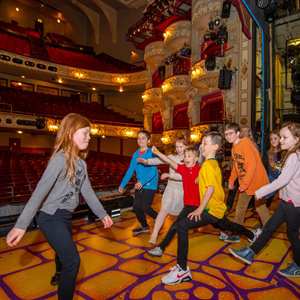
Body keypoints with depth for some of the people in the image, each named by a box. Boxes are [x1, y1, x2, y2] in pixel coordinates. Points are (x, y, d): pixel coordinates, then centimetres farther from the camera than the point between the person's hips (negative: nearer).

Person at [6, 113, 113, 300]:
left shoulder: (81, 163, 5)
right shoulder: (60, 159, -20)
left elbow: (87, 191, 8)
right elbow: (40, 191, -25)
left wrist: (102, 214, 9)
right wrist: (21, 225, -29)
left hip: (66, 217, 9)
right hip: (52, 218, -9)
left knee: (64, 251, 30)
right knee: (72, 260, -14)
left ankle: (60, 276, 60)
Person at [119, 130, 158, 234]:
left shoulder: (152, 153, -10)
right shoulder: (135, 154, 8)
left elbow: (153, 171, -19)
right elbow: (130, 170, 10)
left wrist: (142, 182, -31)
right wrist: (122, 184, 6)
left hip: (149, 185, -6)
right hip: (139, 186, 6)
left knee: (145, 207, -9)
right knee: (136, 207, 9)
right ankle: (144, 227, 34)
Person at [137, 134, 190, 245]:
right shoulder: (172, 157, -1)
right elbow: (160, 160, -17)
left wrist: (170, 175, -31)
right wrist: (148, 161, -35)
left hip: (183, 190, 0)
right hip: (171, 188, 0)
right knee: (164, 209, -12)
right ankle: (154, 234, -6)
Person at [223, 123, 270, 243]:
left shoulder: (245, 144, -17)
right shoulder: (234, 148, 9)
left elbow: (252, 164, -24)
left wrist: (245, 184, -23)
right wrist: (231, 180, 9)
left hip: (257, 180, -8)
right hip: (244, 184, 8)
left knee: (260, 208, 5)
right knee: (240, 209, 11)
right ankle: (236, 234, 21)